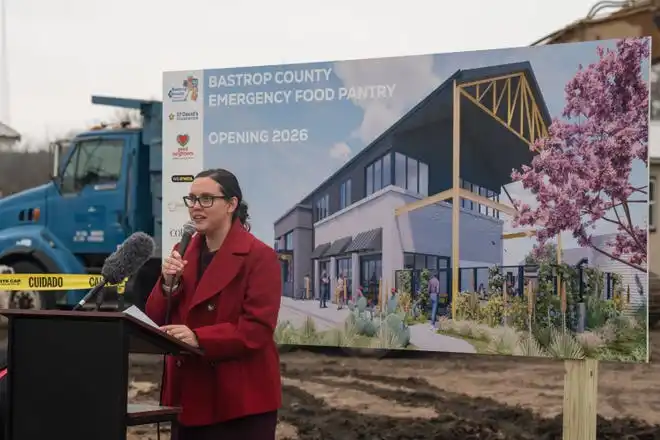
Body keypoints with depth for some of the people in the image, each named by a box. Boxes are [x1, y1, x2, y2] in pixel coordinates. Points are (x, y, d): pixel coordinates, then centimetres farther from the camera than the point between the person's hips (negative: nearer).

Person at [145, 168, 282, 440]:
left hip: (240, 401, -6)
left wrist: (199, 338, -28)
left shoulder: (259, 256, -10)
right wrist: (168, 283, -10)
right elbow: (156, 319, 9)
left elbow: (257, 329, -18)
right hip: (189, 395, 7)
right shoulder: (184, 253, 12)